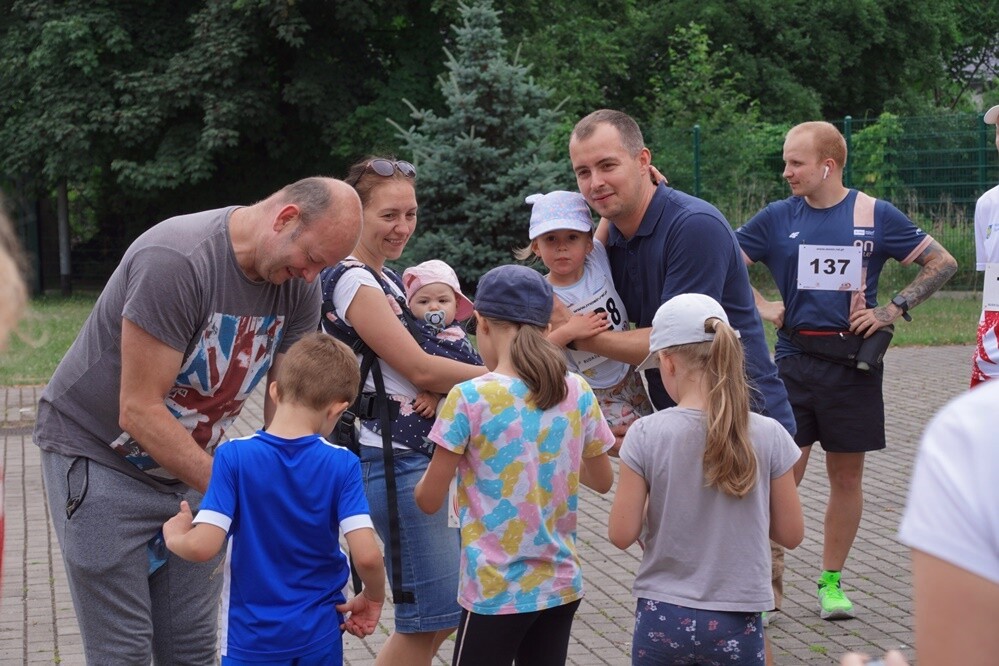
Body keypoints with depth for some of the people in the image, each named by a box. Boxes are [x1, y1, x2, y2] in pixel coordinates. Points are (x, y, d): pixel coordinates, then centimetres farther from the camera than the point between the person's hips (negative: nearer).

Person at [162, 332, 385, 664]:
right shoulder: (342, 465, -11)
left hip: (252, 639, -1)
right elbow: (367, 556, -18)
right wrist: (373, 597, 2)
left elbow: (202, 546, -20)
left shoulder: (234, 456, -14)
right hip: (320, 635, 1)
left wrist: (174, 535, 2)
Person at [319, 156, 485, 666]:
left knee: (447, 611, 14)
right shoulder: (353, 281, -13)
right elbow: (420, 369, -16)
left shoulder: (386, 278, 16)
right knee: (431, 618, -5)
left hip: (424, 452, 10)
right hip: (396, 462, -10)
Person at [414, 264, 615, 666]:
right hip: (561, 586, 5)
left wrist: (443, 461, 12)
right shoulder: (577, 392, -1)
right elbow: (603, 480, 12)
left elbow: (429, 500, -8)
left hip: (496, 591, -5)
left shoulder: (470, 399, -15)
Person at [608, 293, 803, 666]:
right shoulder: (768, 436, -8)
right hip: (736, 623, 0)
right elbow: (791, 534, 0)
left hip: (662, 618, 0)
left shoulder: (647, 436, -12)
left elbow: (621, 534, -8)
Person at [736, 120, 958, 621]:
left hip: (853, 362, 0)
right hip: (794, 359, 0)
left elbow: (943, 264, 5)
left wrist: (892, 311, -3)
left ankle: (831, 580, 20)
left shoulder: (876, 215, 0)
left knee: (846, 474, 7)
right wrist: (761, 308, -1)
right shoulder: (777, 218, 2)